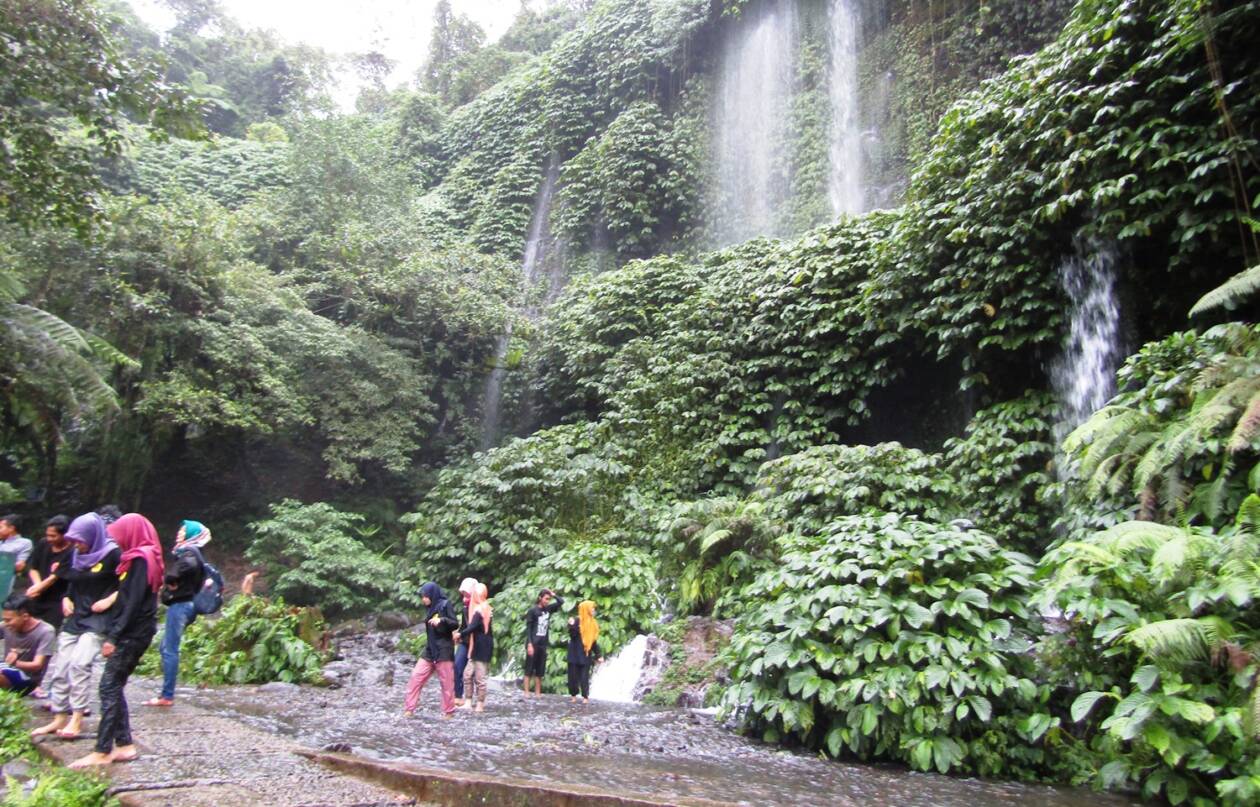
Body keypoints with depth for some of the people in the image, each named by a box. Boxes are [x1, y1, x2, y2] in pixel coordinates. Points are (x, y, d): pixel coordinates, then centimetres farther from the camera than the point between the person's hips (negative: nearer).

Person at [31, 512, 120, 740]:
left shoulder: (112, 554, -12)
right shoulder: (78, 555, 10)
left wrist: (111, 599, -19)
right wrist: (66, 599, 8)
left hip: (98, 620, -8)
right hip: (75, 617, 8)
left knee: (79, 664, -16)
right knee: (60, 667, 6)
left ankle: (77, 719, -7)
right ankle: (59, 717, 17)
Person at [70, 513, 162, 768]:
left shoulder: (141, 560, -14)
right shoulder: (137, 558, 16)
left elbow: (133, 603, -19)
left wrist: (113, 637, -18)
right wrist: (113, 634, 13)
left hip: (133, 633, -9)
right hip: (132, 632, 9)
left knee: (109, 687, -7)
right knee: (114, 688, 10)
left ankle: (102, 752, -3)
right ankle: (124, 745, 13)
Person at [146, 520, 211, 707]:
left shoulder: (188, 552, -10)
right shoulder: (192, 553, 20)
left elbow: (189, 565, -31)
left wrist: (171, 578, -13)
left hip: (180, 604, -10)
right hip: (184, 604, 10)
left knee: (170, 650, -7)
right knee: (166, 648, 15)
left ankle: (167, 696, -5)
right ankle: (167, 693, 18)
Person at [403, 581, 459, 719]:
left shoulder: (445, 604, -7)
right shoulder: (431, 608, 13)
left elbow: (455, 624, -14)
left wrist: (442, 620, -28)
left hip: (443, 650, -7)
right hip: (430, 650, 7)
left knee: (446, 682, 0)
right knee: (416, 677, 1)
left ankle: (449, 711, 11)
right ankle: (409, 709, 7)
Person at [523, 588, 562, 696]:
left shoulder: (548, 609, 9)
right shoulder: (532, 611, -6)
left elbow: (561, 602, 12)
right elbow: (528, 629, -9)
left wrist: (553, 594, 3)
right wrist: (529, 644, -15)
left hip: (543, 644, 5)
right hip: (533, 644, -5)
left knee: (540, 670, 7)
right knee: (529, 669, -1)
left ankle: (537, 693, 11)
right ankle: (526, 693, 1)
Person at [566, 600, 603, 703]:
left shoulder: (593, 623, 9)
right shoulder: (577, 621, -9)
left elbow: (594, 640, 12)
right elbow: (572, 636, -17)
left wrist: (598, 655, 9)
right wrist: (572, 626, -35)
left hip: (586, 654, 4)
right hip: (575, 653, -4)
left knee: (584, 676, 3)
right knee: (573, 675, 2)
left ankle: (585, 696, 7)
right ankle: (573, 695, 16)